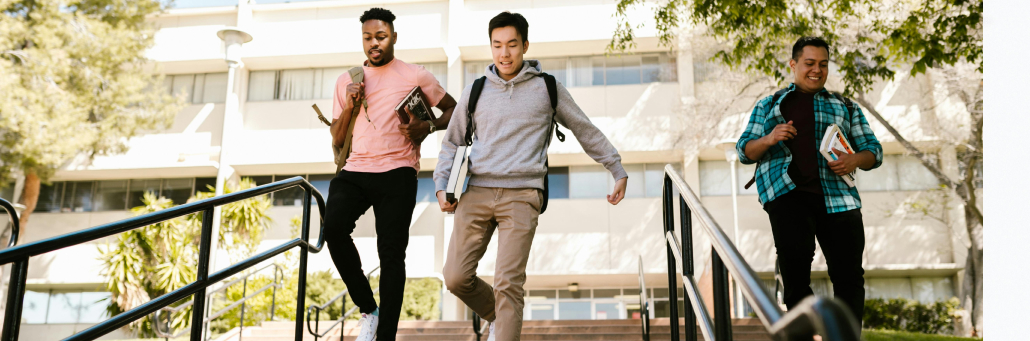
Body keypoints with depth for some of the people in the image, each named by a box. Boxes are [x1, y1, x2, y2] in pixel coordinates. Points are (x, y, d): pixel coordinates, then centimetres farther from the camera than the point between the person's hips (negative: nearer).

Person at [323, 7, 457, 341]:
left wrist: (427, 127, -4)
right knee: (333, 227, -23)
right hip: (355, 171, 3)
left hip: (396, 172, -2)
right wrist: (348, 107, 0)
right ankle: (367, 308, -5)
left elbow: (452, 108, 15)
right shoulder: (347, 80, 17)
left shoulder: (415, 76, 8)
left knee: (391, 253, -7)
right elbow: (337, 140, 17)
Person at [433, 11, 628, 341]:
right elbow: (452, 142, 19)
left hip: (522, 196, -2)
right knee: (456, 276, -2)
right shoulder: (475, 91, 12)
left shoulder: (547, 88, 8)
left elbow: (587, 132, 16)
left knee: (508, 283, -11)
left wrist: (618, 170, 15)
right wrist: (442, 185, 5)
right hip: (476, 192, 3)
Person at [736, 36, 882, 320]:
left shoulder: (845, 107, 25)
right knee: (795, 261, -20)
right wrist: (769, 139, -7)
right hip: (787, 192, -2)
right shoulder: (768, 106, 22)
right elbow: (744, 151, 15)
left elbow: (873, 150, 20)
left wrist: (855, 160, -4)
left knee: (849, 274, -4)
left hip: (837, 195, 2)